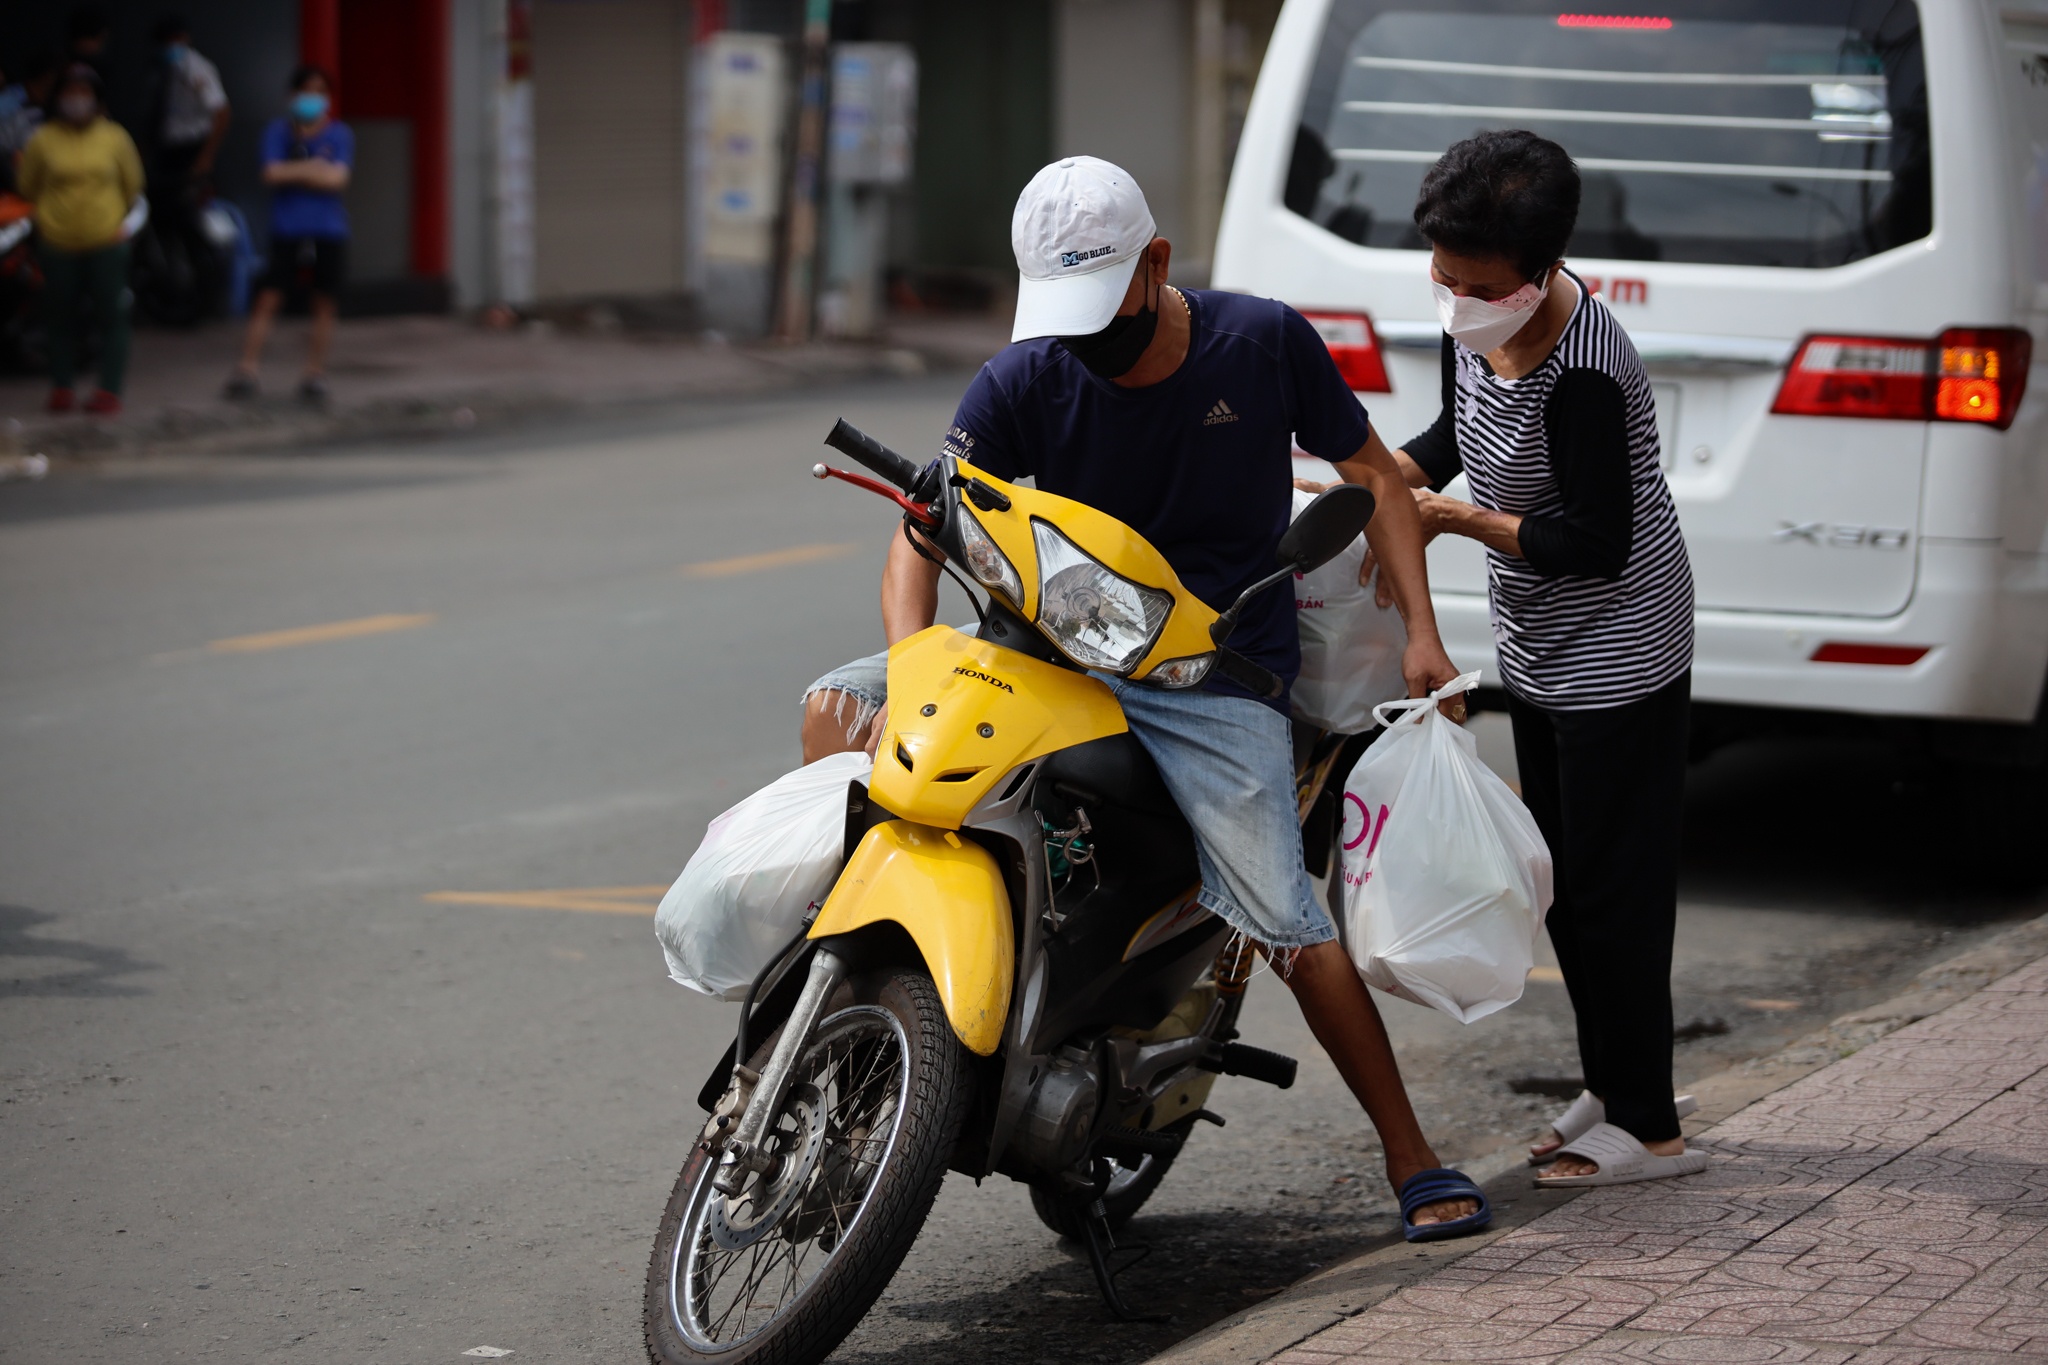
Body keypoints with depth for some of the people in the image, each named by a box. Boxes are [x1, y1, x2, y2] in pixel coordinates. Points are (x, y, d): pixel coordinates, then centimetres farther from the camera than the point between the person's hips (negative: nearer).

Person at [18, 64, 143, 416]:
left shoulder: (115, 138, -2)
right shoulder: (43, 140, -4)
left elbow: (132, 185, 10)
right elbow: (29, 187, 9)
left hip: (106, 241, 0)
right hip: (59, 242, 0)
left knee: (111, 317, -2)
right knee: (62, 317, 6)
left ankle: (110, 390, 4)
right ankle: (61, 386, 17)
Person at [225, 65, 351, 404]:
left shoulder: (340, 134, 3)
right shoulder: (278, 131, 3)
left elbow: (337, 178, -10)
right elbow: (272, 173, -10)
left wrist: (292, 174, -8)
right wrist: (314, 168, -7)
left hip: (328, 232, 1)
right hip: (287, 230, -1)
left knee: (324, 303, 4)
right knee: (268, 298, -5)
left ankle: (315, 374, 14)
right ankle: (246, 372, -3)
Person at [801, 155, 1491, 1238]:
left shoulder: (1262, 342, -5)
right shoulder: (1024, 381, -4)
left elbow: (1373, 473, 7)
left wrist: (1421, 635, -2)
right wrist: (911, 668, -26)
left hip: (1218, 675, -3)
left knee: (1282, 916, -18)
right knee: (837, 711, -15)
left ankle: (1411, 1156, -8)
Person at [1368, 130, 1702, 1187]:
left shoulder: (1581, 371, -29)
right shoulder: (1474, 323, -3)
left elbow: (1598, 542, -26)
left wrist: (1462, 522, -19)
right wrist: (1397, 476, -1)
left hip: (1617, 656, -10)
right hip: (1541, 652, 10)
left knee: (1611, 889, -5)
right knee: (1563, 882, 16)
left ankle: (1647, 1127, 3)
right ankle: (1609, 1090, 28)